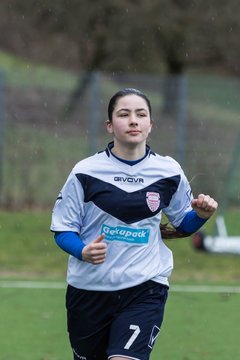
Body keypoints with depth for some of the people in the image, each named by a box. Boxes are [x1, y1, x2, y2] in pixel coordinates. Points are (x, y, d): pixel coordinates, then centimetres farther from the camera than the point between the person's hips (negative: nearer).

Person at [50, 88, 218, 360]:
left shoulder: (169, 173, 1)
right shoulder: (86, 172, -5)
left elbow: (183, 225, 16)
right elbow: (63, 228, 1)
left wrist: (201, 215, -7)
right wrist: (84, 252, -19)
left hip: (144, 288, -1)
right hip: (89, 287, 1)